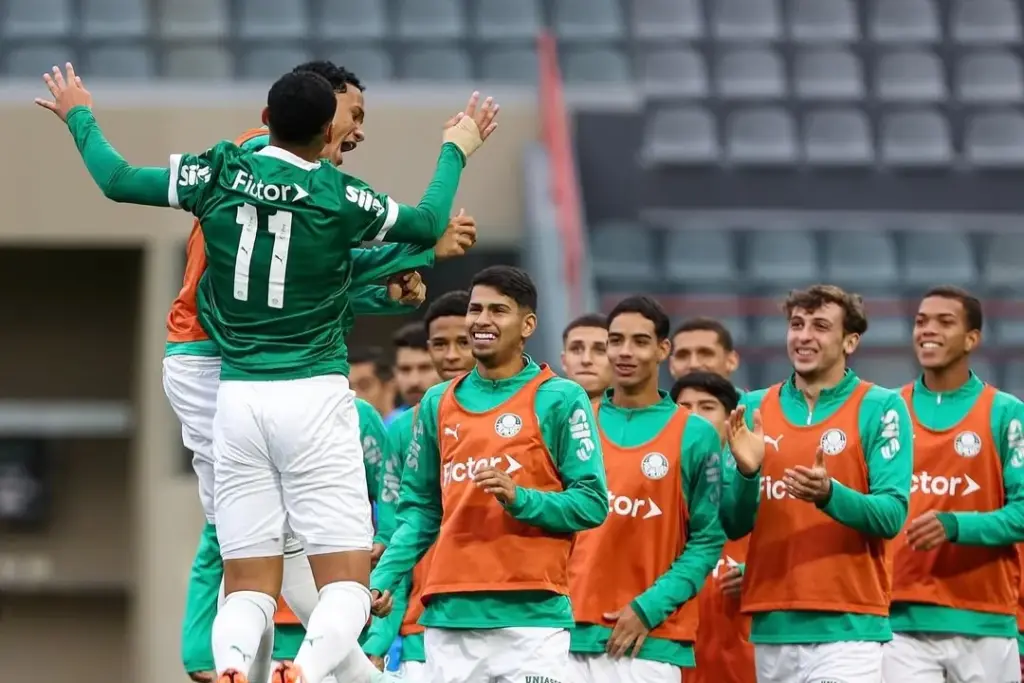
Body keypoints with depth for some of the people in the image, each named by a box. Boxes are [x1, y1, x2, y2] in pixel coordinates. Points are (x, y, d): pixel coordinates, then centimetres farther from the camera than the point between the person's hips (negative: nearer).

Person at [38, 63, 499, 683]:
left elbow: (116, 178, 14)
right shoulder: (341, 196, -5)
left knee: (248, 585, 6)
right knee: (347, 581, -2)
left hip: (237, 395, 3)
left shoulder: (218, 174, 0)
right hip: (315, 396, -3)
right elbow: (429, 226, 14)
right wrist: (456, 150, 31)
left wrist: (79, 116, 32)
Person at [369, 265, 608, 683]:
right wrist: (382, 579, 6)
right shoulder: (438, 403, 16)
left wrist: (519, 499, -19)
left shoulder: (559, 399, 0)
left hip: (531, 615, -5)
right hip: (448, 617, 5)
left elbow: (592, 502, -4)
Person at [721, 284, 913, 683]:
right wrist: (747, 473, -12)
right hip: (771, 625, 4)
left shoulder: (881, 408, -1)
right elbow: (732, 525, 8)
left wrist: (829, 494, -26)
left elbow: (892, 516, -8)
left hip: (847, 625, -4)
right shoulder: (754, 410, 10)